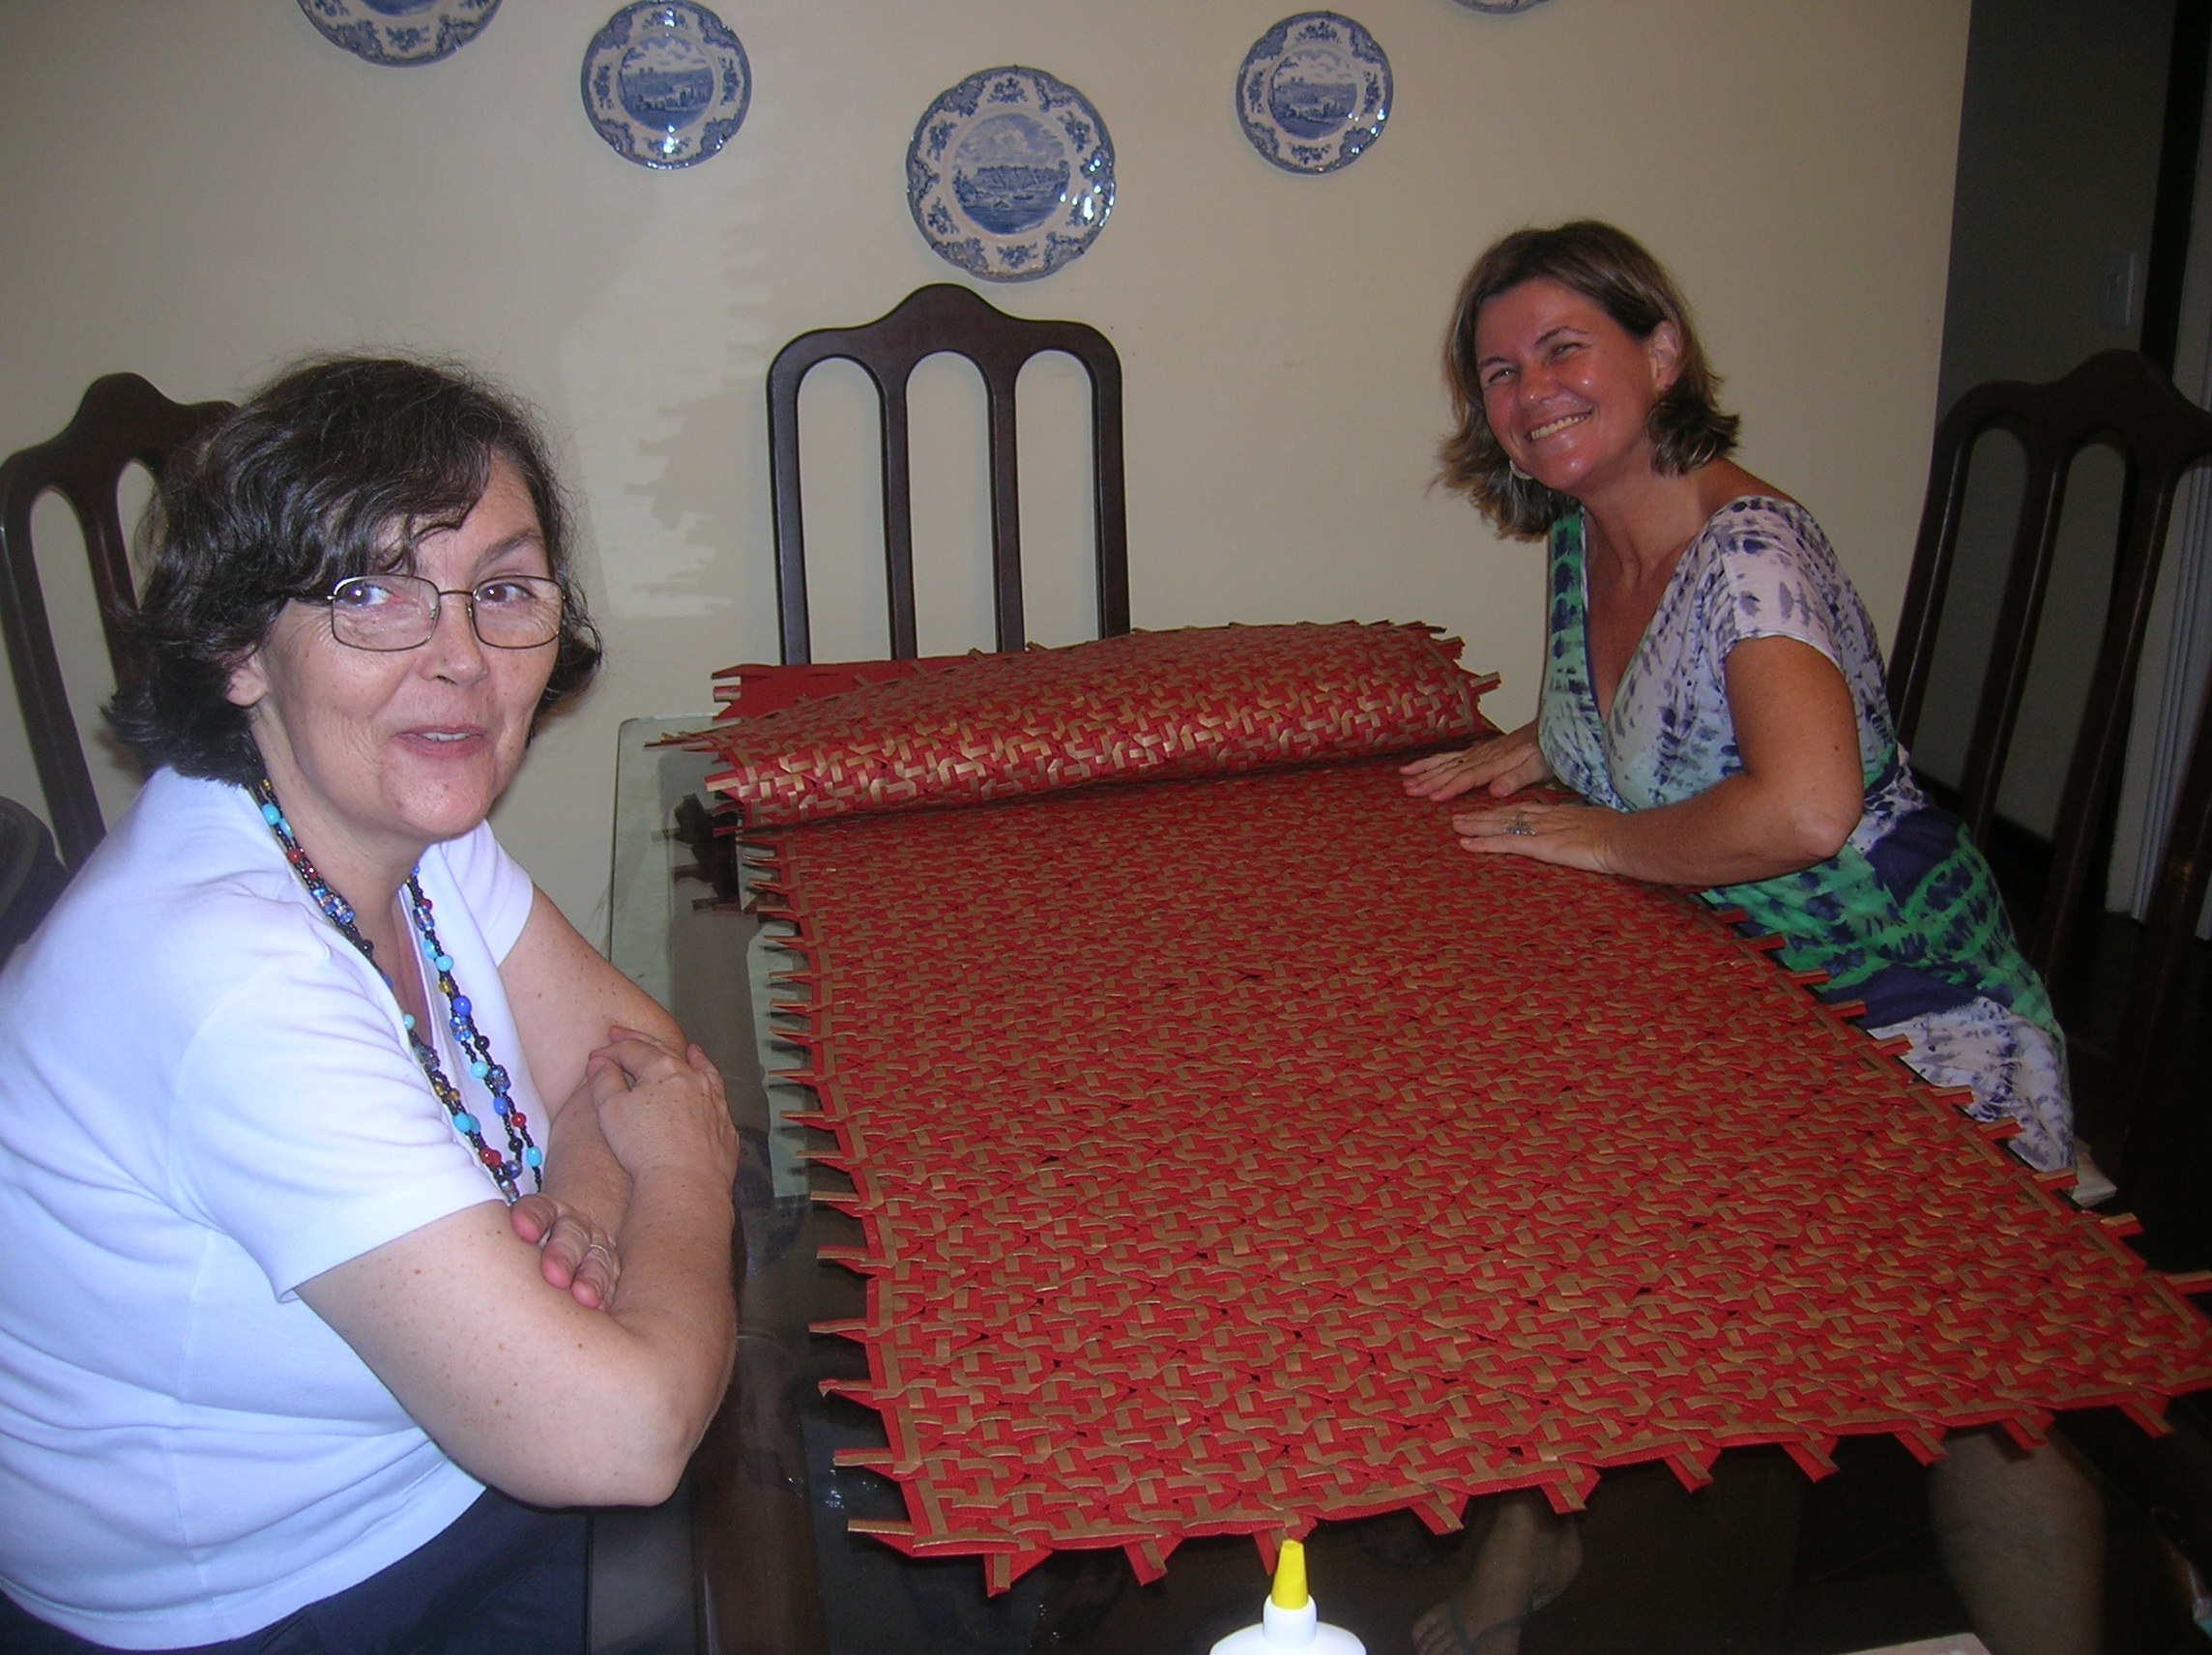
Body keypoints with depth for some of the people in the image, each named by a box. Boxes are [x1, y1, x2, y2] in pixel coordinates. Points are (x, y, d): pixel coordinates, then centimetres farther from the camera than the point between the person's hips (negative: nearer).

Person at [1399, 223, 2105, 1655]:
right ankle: (1530, 1536, 14)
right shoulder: (1579, 540, 4)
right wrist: (1525, 755, 5)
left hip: (1905, 1006, -7)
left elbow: (1807, 805, -36)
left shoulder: (1749, 545, -21)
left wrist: (1604, 841, -20)